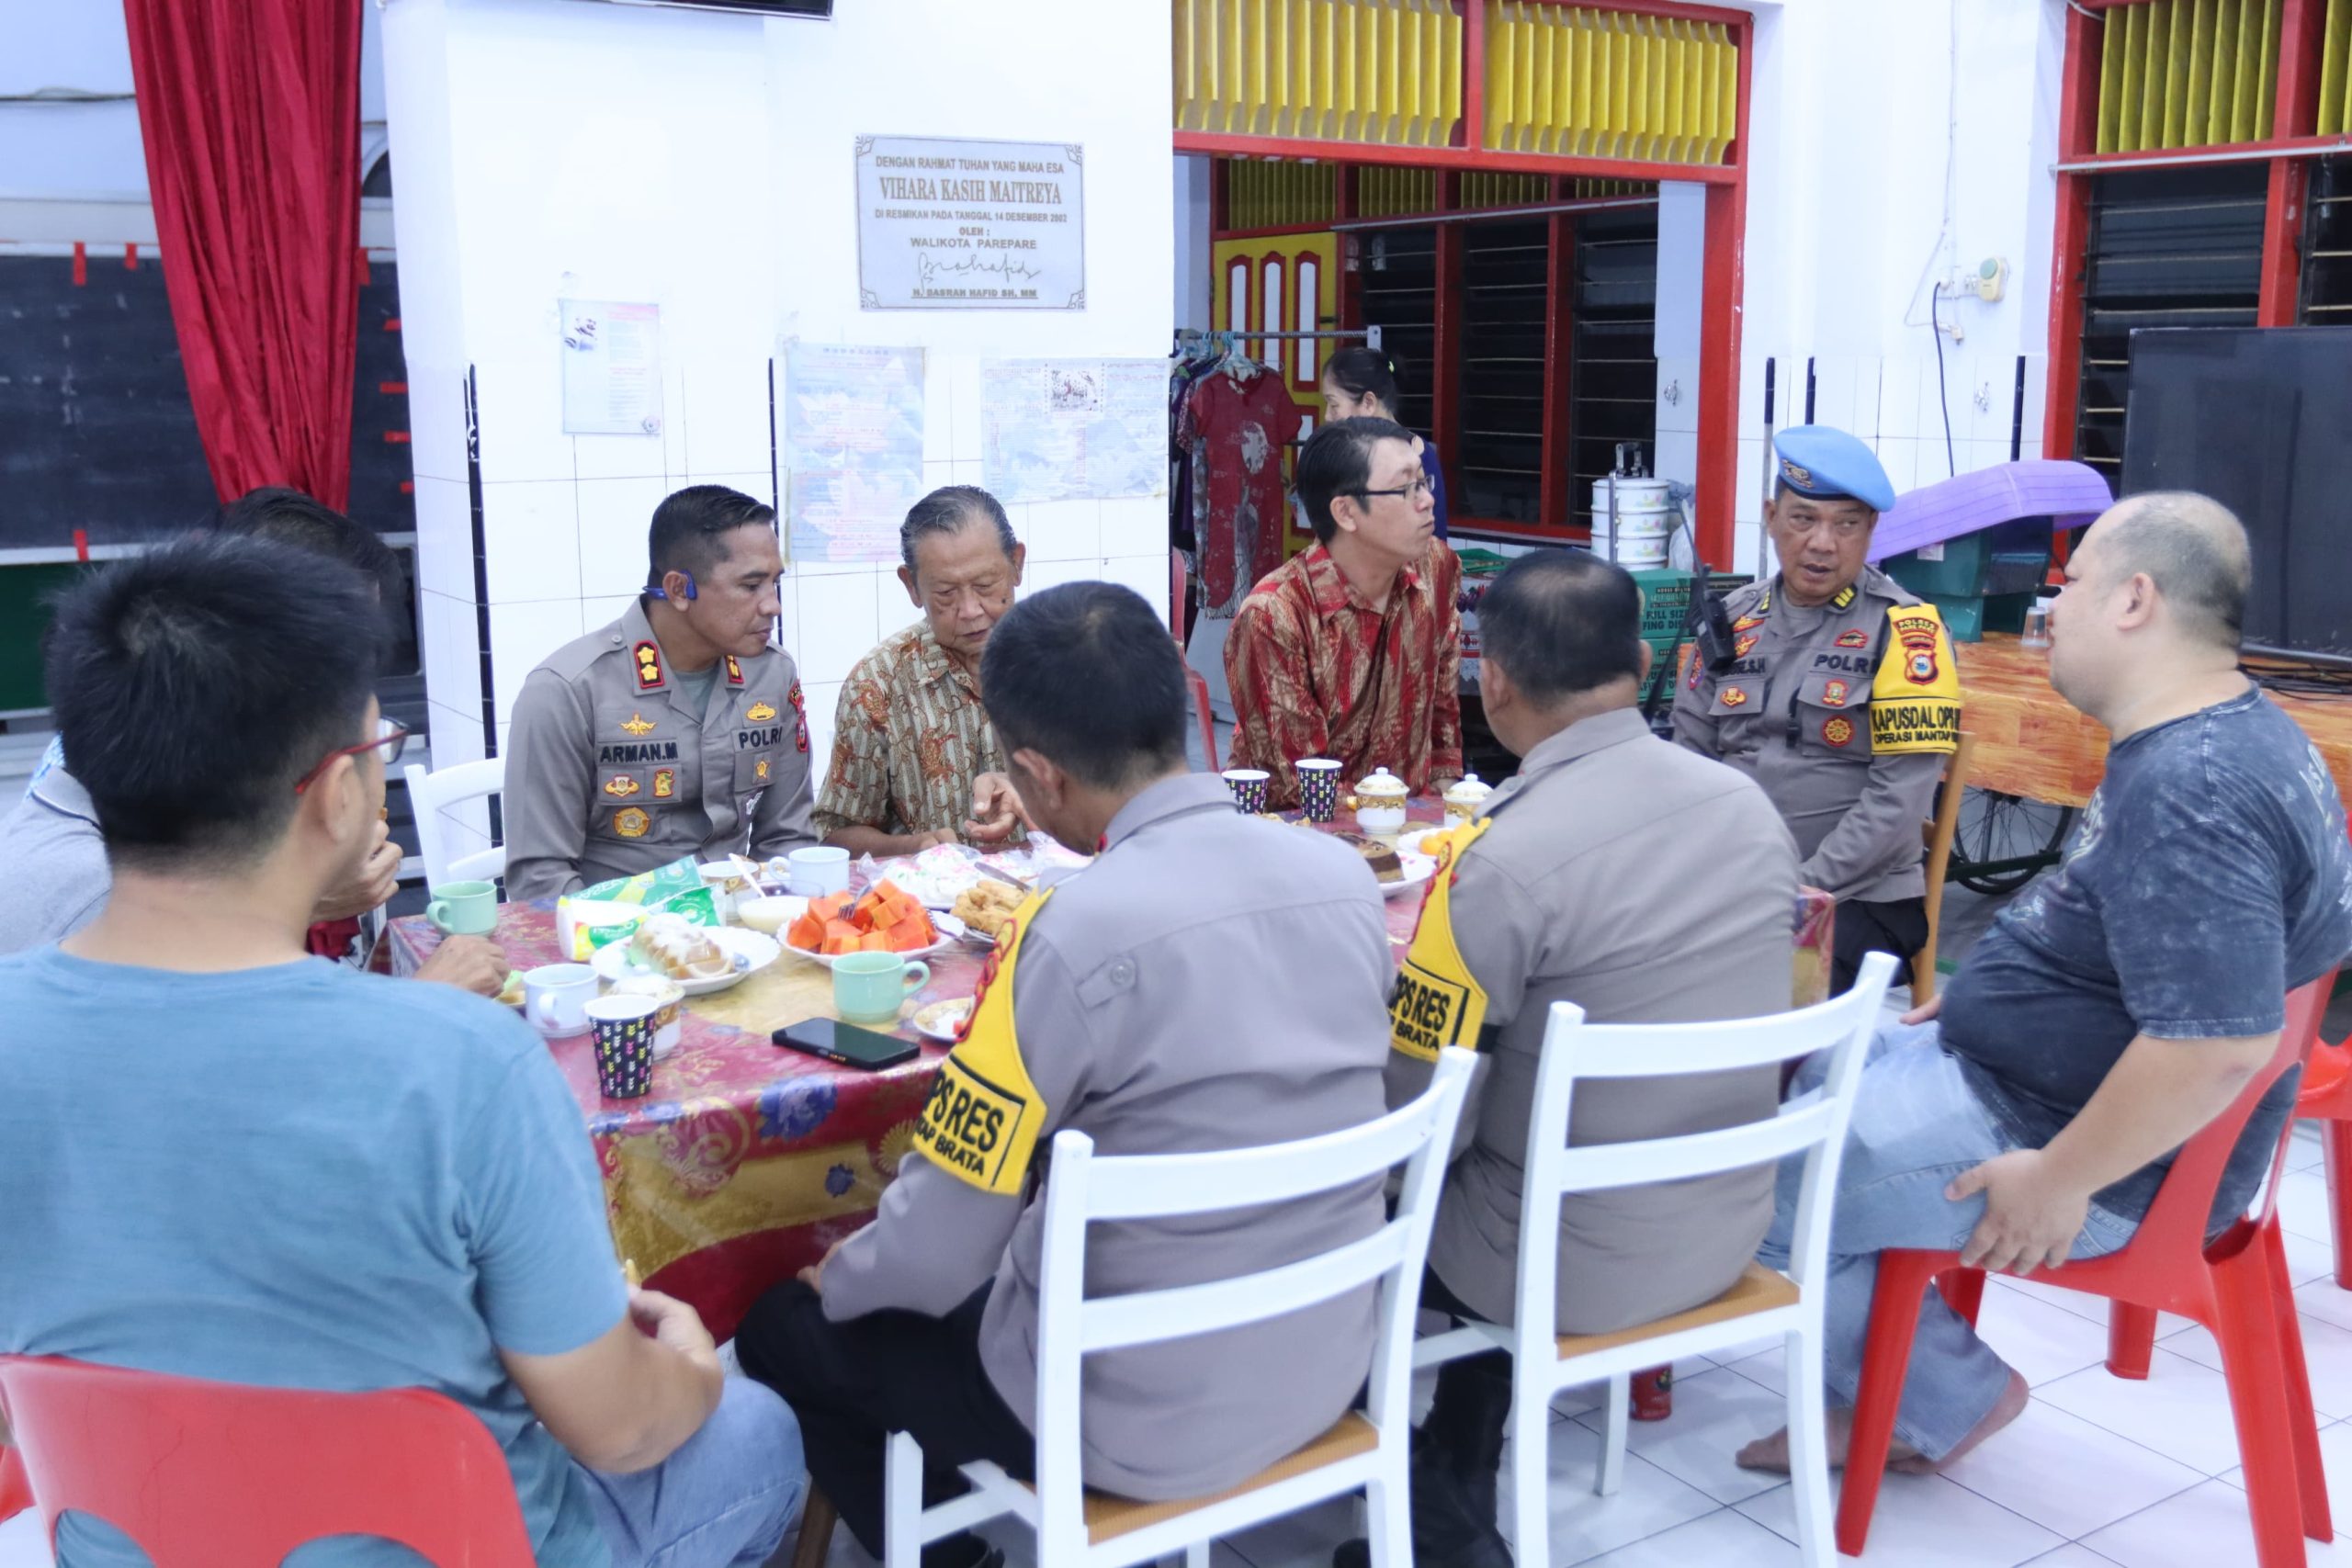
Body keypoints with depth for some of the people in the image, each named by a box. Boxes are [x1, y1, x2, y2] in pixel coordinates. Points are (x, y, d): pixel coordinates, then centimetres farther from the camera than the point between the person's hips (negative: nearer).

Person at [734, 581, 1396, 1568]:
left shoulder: (1071, 938, -27)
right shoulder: (1347, 878, -6)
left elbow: (936, 1253, -19)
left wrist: (836, 1279, 3)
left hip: (1144, 1422, -6)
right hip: (1328, 1372, 7)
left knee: (785, 1334, 16)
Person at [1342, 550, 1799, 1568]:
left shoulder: (1503, 857, -26)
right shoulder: (1750, 805, -3)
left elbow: (1414, 1115, -19)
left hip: (1576, 1264, -6)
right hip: (1728, 1231, 6)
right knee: (1485, 1172, 29)